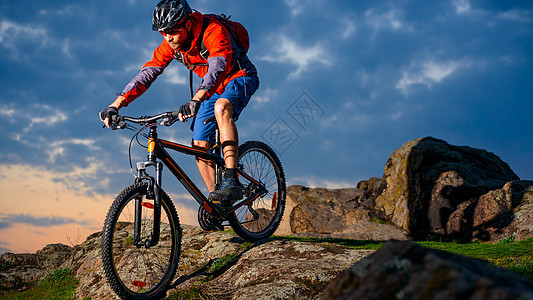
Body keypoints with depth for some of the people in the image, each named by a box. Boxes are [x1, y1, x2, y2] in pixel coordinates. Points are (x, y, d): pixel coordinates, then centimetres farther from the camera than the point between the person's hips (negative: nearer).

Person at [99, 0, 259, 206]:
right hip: (213, 89, 7)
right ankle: (216, 204, 9)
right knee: (200, 146, -3)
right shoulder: (170, 46, -10)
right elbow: (147, 73, -11)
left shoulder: (213, 30, -30)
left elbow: (218, 66, -45)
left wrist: (195, 100, -60)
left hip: (240, 78, -7)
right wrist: (116, 105, -22)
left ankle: (231, 181, -40)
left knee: (221, 107, -39)